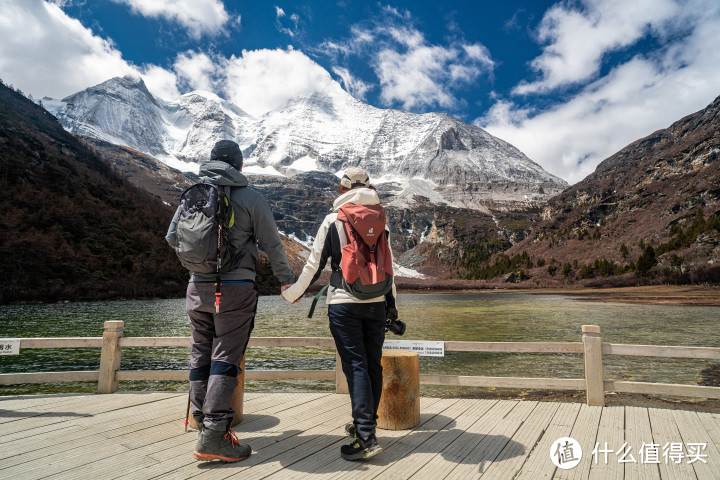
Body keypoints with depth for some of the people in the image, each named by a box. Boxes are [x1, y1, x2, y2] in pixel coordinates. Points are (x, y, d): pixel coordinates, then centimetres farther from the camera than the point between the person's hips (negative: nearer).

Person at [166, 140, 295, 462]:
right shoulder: (250, 197, -3)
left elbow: (172, 237, 15)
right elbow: (272, 244, -1)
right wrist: (286, 281, 11)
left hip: (198, 287, 5)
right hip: (235, 289, -4)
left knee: (200, 358, 13)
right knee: (226, 359, -2)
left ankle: (203, 423, 24)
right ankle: (213, 436, -4)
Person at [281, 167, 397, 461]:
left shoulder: (333, 219, -2)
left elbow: (315, 263, 0)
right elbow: (389, 264, 12)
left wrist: (293, 293, 14)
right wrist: (391, 300, 23)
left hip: (344, 302, -4)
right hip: (376, 302, 4)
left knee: (355, 365, -4)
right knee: (373, 364, 12)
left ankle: (366, 436, -7)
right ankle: (365, 423, 26)